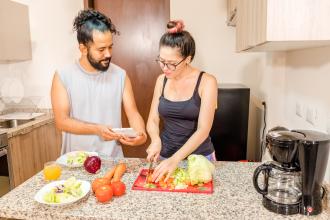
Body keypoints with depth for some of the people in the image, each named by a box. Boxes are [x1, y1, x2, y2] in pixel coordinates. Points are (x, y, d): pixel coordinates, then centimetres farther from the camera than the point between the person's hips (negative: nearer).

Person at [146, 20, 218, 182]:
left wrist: (175, 159, -30)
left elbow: (203, 130, -21)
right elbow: (152, 120, 1)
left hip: (199, 157, -3)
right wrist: (156, 140, -20)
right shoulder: (162, 80, -1)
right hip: (165, 155, 4)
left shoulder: (206, 82, -15)